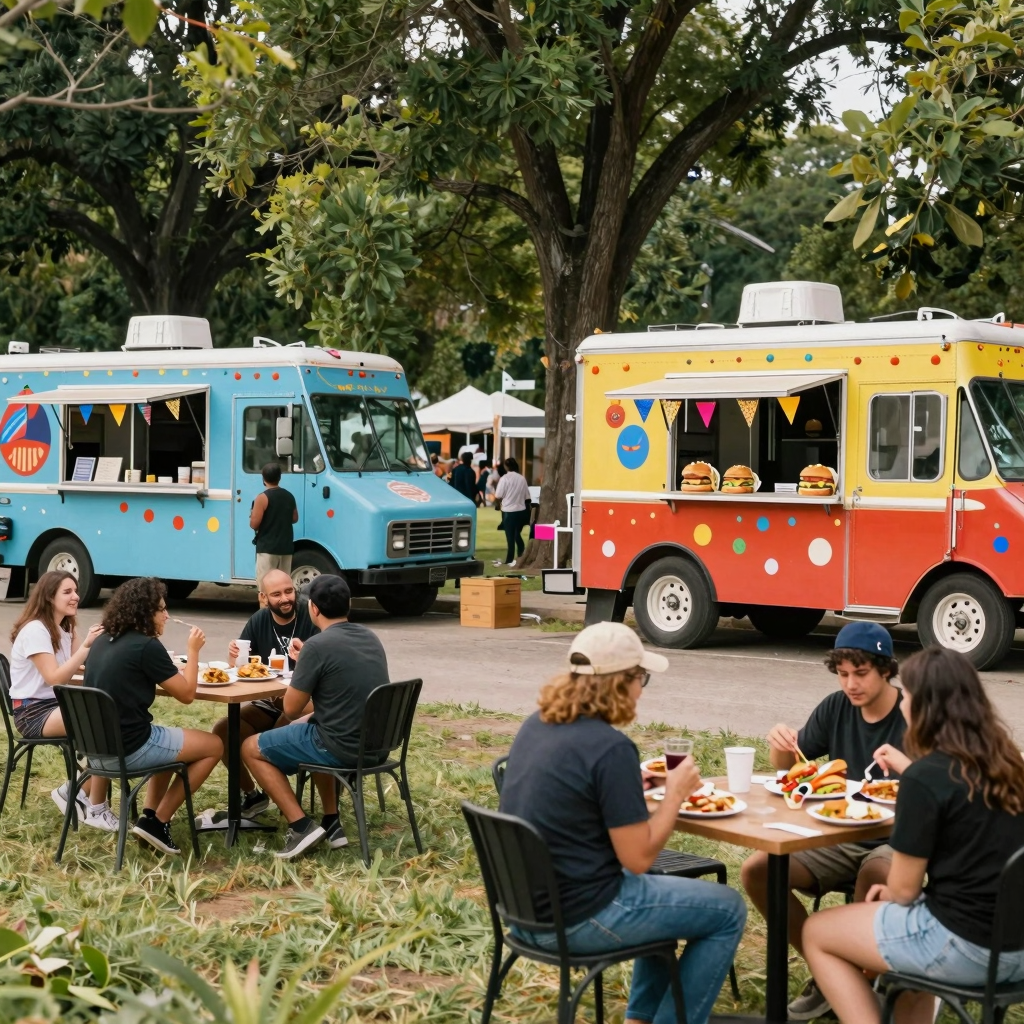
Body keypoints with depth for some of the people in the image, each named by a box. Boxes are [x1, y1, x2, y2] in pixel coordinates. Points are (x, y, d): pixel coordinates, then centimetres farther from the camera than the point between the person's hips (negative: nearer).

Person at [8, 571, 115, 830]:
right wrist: (86, 646, -27)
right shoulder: (35, 630, -15)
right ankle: (96, 809, -18)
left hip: (57, 704, 8)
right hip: (33, 711, -8)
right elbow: (54, 678, -24)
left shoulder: (63, 629, 13)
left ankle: (76, 789, -4)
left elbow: (79, 666, 3)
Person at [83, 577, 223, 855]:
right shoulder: (147, 646, -14)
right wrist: (193, 651, 3)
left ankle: (149, 814, 19)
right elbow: (186, 694, -8)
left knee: (172, 741, 34)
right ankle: (157, 822, 6)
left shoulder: (102, 642, 10)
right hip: (129, 750, -8)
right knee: (214, 746, 10)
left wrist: (170, 673, 17)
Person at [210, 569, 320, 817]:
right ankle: (251, 794, 6)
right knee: (222, 730, -13)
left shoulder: (311, 617, -12)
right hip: (268, 703, 5)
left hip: (307, 702, -5)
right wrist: (233, 655, -20)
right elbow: (238, 670, 4)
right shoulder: (259, 622, 3)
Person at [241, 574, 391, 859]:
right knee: (301, 729, 36)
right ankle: (332, 823, 27)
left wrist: (299, 665, 9)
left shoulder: (318, 645, -17)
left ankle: (301, 827, 1)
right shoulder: (370, 637, 7)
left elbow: (291, 710, -9)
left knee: (251, 748, 11)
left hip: (341, 747, -8)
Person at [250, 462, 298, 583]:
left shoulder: (263, 498, -12)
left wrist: (252, 515, 7)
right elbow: (294, 519, 19)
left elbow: (254, 524, -14)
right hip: (286, 547, 6)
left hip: (267, 547, -6)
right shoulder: (289, 496, 8)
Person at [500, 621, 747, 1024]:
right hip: (577, 920, -9)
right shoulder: (610, 748, -22)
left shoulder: (534, 726, 3)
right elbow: (638, 858, -18)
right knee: (727, 909, 8)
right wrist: (675, 793, -5)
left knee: (666, 890, 31)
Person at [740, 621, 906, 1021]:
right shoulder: (836, 708, 3)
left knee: (874, 875, -39)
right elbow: (786, 766, 12)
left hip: (896, 841, -5)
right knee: (757, 870, -13)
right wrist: (780, 743, -11)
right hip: (840, 838, 6)